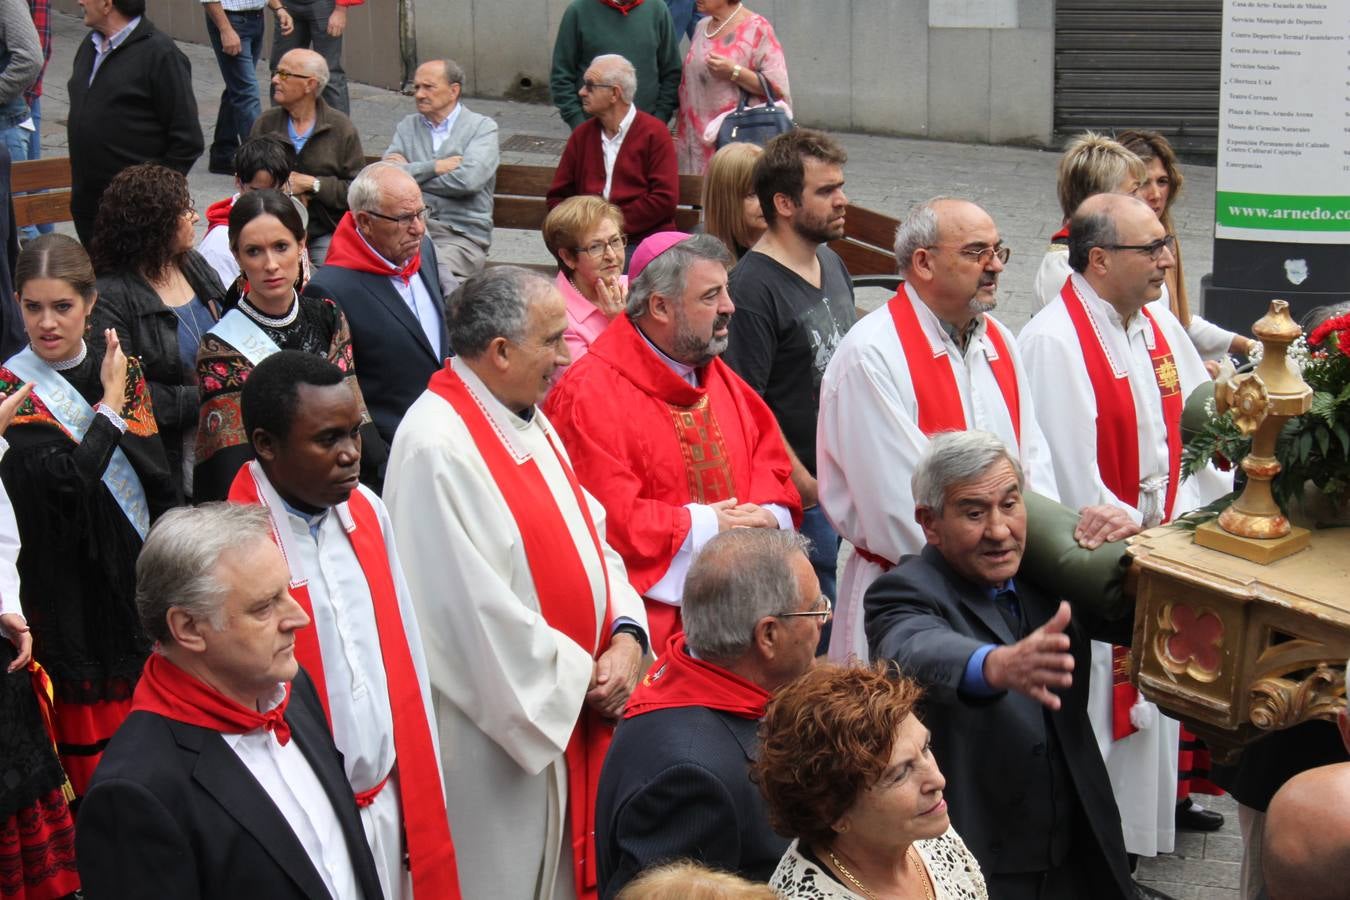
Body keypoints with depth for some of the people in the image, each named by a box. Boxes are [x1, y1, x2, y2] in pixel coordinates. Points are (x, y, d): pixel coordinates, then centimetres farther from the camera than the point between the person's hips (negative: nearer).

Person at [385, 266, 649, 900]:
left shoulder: (530, 422, 9)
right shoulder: (437, 447, -21)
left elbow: (589, 535, 11)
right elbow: (475, 605, -23)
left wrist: (626, 634, -6)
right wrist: (580, 675, -14)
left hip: (570, 714, 9)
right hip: (497, 727, -9)